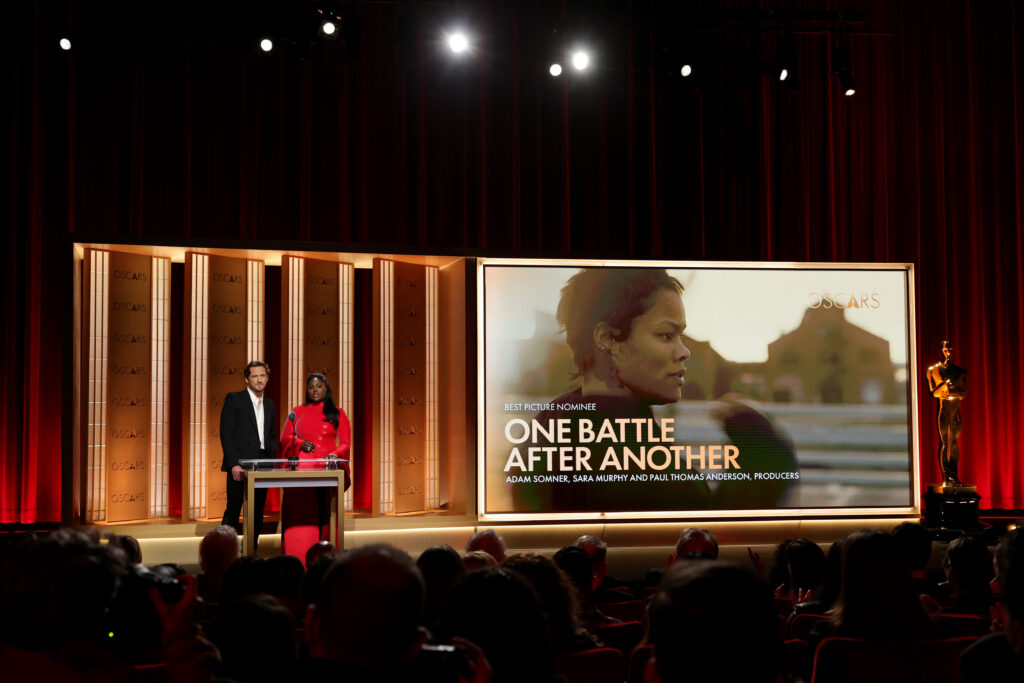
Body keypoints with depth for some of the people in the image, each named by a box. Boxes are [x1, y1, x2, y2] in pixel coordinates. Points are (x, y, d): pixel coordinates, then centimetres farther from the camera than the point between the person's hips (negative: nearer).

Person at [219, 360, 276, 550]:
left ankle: (251, 552, 11)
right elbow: (226, 433, -7)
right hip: (239, 464, -5)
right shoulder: (234, 399, -1)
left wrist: (271, 460, 4)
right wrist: (234, 464, -15)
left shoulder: (269, 405, 17)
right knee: (233, 509, -6)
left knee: (257, 512, 5)